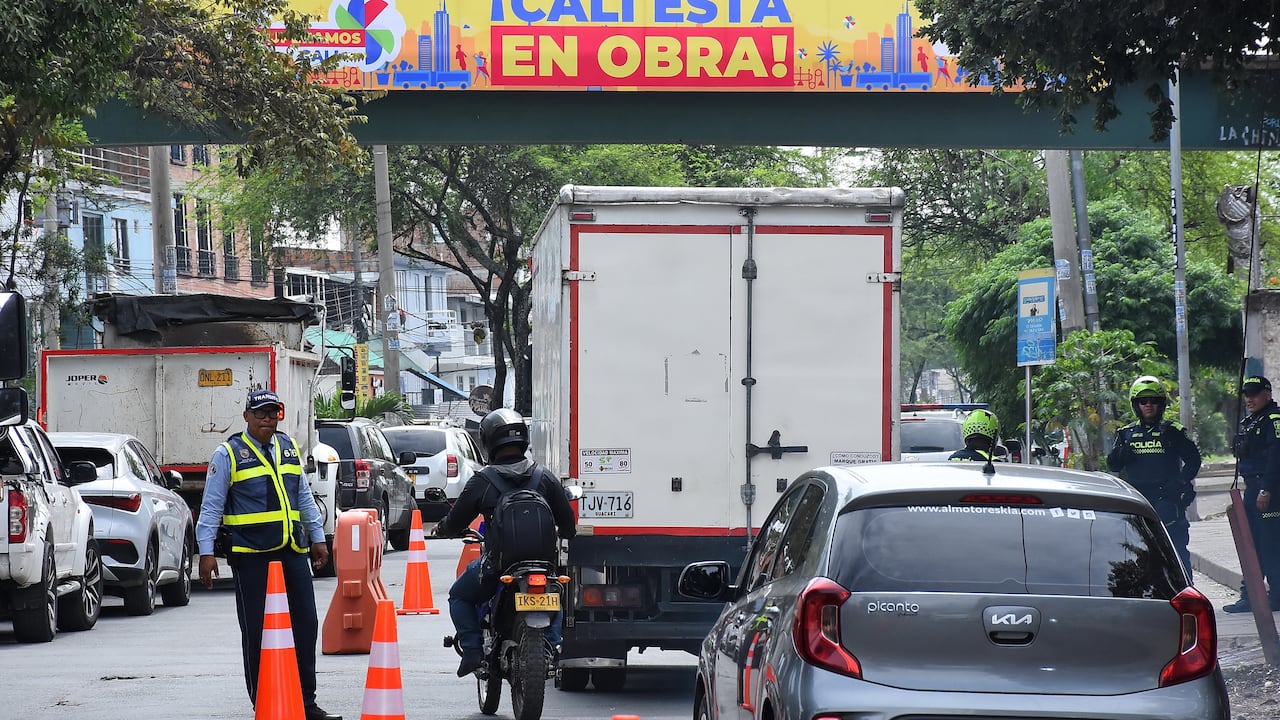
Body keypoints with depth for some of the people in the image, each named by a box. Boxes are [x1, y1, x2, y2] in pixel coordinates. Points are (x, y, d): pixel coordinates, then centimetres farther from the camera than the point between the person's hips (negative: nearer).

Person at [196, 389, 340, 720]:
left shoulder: (289, 448, 14)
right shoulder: (229, 454, -3)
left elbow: (304, 497, 22)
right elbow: (211, 506, -4)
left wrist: (317, 538, 18)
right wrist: (206, 552, -9)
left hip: (292, 552, 5)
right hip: (251, 555, -5)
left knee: (306, 624, 6)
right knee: (256, 631, -1)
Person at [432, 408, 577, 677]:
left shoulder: (481, 482, -6)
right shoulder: (545, 477, 2)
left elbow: (454, 523, 2)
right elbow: (568, 525, 7)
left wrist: (440, 530, 26)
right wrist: (558, 534, 31)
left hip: (496, 564, -3)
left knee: (459, 597, 23)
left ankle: (472, 651, 7)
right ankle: (551, 643, 16)